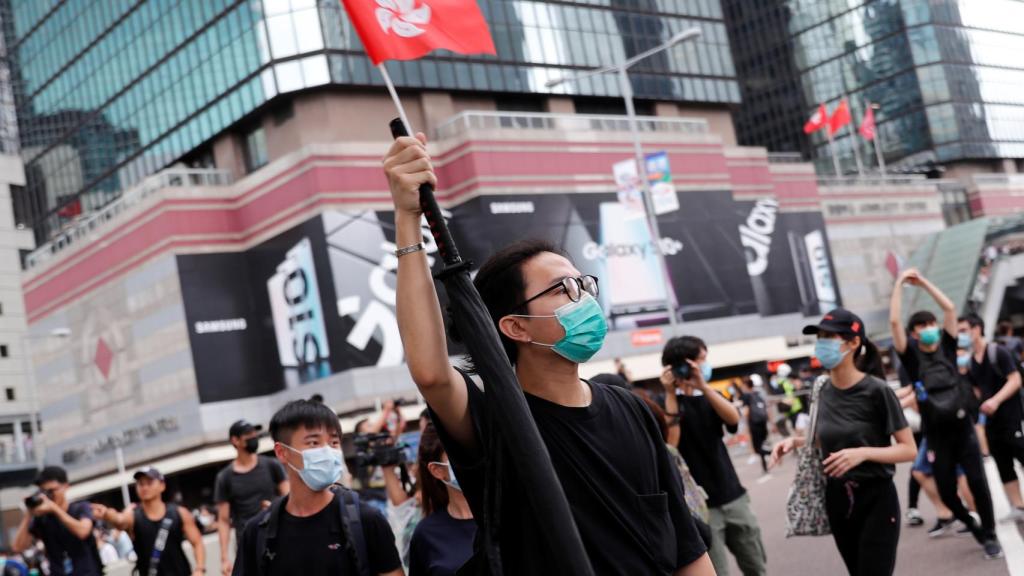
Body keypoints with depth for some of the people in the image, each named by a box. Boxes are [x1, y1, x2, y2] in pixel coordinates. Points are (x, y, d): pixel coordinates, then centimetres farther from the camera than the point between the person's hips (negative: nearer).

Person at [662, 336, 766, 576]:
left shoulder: (707, 397, 11)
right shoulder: (667, 401, -5)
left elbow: (733, 418, -9)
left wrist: (703, 386, -20)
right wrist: (670, 392, -21)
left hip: (733, 496, 6)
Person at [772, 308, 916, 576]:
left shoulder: (877, 390, -14)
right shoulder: (823, 391, 2)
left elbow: (909, 449, -13)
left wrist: (863, 453, -27)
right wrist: (796, 442, 0)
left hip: (876, 499, -6)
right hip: (836, 499, 6)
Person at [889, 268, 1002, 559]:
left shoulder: (947, 346, 3)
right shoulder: (911, 355, -3)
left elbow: (950, 307, -3)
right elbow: (894, 321, -14)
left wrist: (923, 282, 0)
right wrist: (900, 283, -11)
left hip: (962, 428, 1)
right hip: (936, 435, -1)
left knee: (977, 482, -3)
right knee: (946, 491, 4)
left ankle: (990, 535, 14)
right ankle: (974, 527, 30)